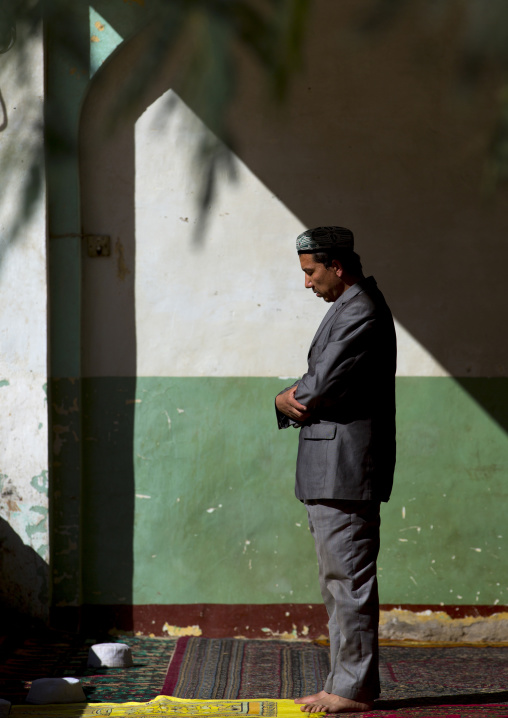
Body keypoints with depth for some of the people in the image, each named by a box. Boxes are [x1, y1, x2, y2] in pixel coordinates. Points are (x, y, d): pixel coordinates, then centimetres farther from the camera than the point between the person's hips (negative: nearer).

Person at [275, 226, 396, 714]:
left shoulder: (361, 312, -14)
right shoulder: (351, 307, 20)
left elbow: (319, 389, -19)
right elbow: (319, 384, 20)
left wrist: (286, 399, 1)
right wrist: (297, 398, -1)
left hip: (346, 470, -11)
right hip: (331, 472, 11)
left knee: (349, 578, -7)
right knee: (339, 580, 13)